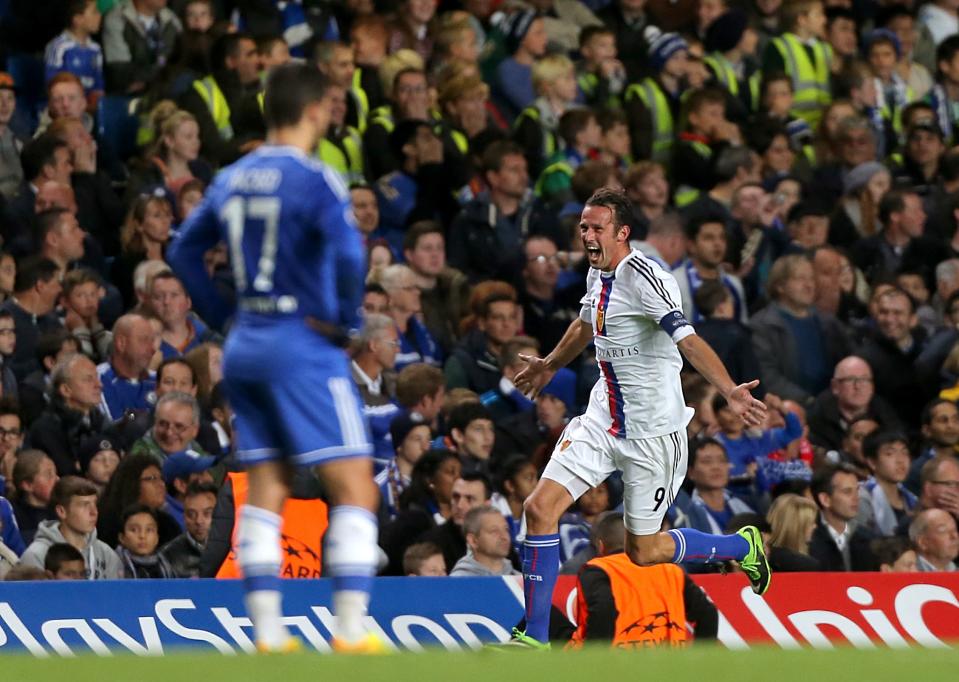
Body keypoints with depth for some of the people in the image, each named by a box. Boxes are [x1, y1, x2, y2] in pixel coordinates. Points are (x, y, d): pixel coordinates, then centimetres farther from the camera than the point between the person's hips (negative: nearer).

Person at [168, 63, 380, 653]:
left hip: (245, 345, 7)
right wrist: (346, 320, -10)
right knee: (356, 491, -4)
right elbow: (348, 255, -25)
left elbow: (185, 250, 19)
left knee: (265, 495, 10)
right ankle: (351, 631, -10)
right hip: (304, 347, -7)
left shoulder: (232, 180, 10)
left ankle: (268, 633, 7)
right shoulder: (314, 180, -11)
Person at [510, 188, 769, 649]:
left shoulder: (643, 276, -21)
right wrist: (550, 365, 45)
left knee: (643, 551, 3)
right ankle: (534, 638, 1)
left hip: (652, 430, -7)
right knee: (540, 507, -8)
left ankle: (743, 546, 29)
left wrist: (730, 391, -48)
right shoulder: (598, 274, 5)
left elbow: (688, 339, -33)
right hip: (603, 418, 7)